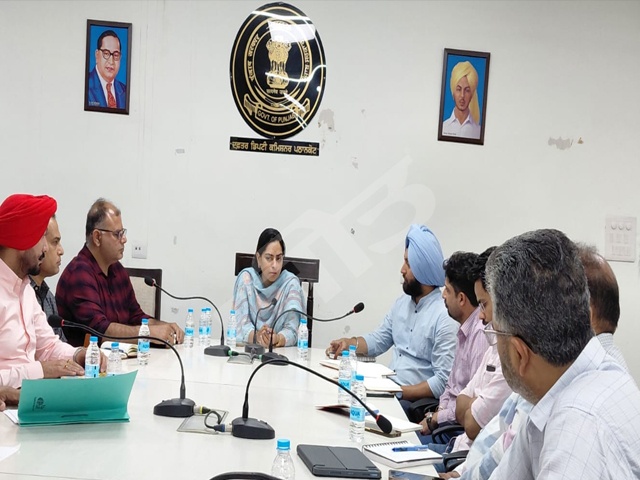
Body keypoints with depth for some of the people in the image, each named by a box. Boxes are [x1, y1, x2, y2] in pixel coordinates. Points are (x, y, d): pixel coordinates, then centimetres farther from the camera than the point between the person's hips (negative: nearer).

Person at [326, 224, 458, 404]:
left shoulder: (445, 317, -15)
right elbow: (379, 339, 20)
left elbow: (443, 382, -18)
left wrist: (402, 392, -22)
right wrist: (349, 343, 2)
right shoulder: (402, 302, 11)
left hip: (415, 401, -7)